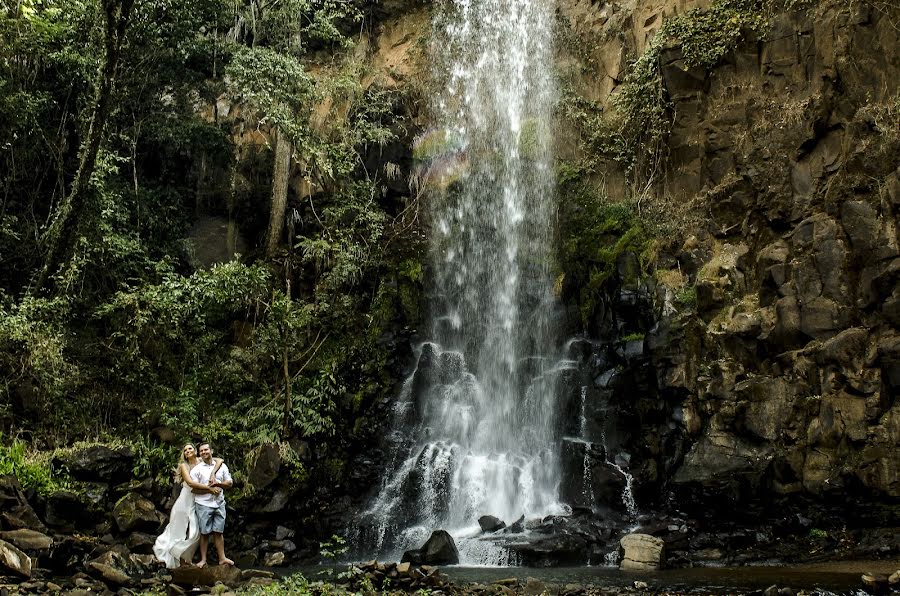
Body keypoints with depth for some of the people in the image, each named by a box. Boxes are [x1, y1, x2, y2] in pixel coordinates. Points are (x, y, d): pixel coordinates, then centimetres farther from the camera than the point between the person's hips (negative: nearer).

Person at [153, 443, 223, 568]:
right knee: (181, 533, 0)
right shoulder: (184, 465, -3)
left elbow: (219, 460, -7)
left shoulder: (201, 461, 4)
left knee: (195, 533, 0)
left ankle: (185, 558, 12)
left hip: (196, 503, 3)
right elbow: (190, 482, -19)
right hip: (185, 501, -3)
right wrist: (209, 488, -25)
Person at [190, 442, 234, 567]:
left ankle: (222, 558, 6)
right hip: (204, 504, -2)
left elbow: (229, 483, 8)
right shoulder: (196, 469, 1)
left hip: (219, 503, 2)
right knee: (204, 533, 0)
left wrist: (217, 483, -10)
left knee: (218, 532, 5)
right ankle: (203, 559, 7)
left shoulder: (222, 466, 10)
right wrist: (210, 489, -13)